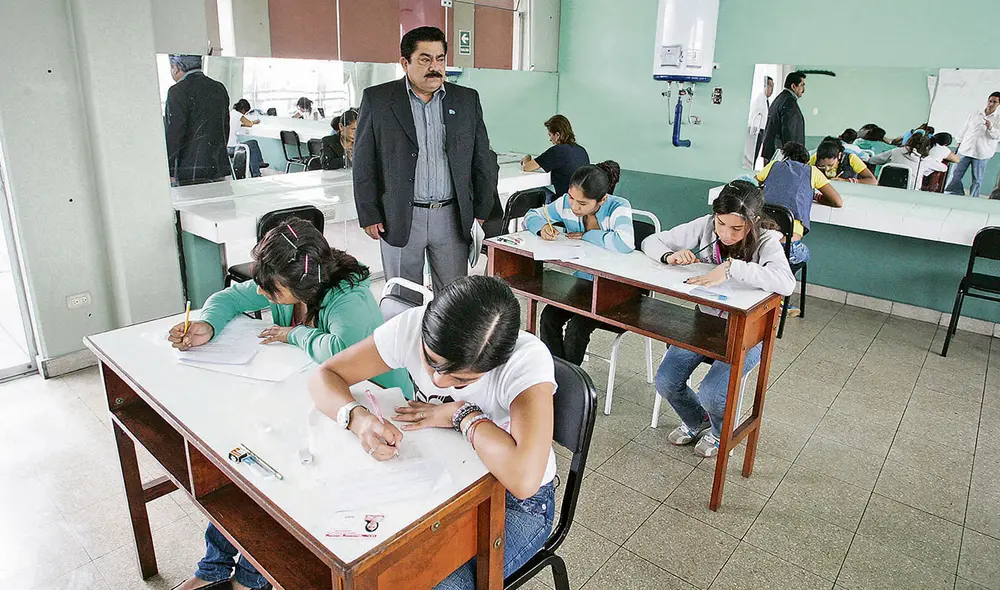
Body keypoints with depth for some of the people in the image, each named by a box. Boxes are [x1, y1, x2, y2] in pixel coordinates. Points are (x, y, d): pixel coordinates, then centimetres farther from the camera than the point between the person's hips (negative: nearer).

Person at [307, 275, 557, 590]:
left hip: (516, 502, -3)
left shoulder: (528, 359, -32)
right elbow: (324, 376, -11)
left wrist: (462, 413, -30)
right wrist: (359, 418, -31)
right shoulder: (411, 326, -20)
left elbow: (524, 480, -43)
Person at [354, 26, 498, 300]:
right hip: (399, 219, -1)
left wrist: (482, 212, 5)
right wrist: (369, 215, -4)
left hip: (453, 218, 2)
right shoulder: (377, 99, -1)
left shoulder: (467, 99, 5)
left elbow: (483, 161, 8)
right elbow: (363, 163, 0)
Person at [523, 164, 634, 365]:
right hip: (579, 281, 5)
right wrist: (542, 227, -18)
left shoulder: (618, 208, -21)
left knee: (577, 327, -22)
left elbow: (625, 243, -40)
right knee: (549, 318, -16)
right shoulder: (566, 202, -6)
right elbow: (532, 215, 7)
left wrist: (587, 235, -25)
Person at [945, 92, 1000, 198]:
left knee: (977, 180, 1)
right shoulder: (975, 114, 11)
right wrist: (959, 142, 14)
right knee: (955, 175, 0)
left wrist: (990, 128, -24)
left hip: (981, 154, -2)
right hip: (965, 150, 2)